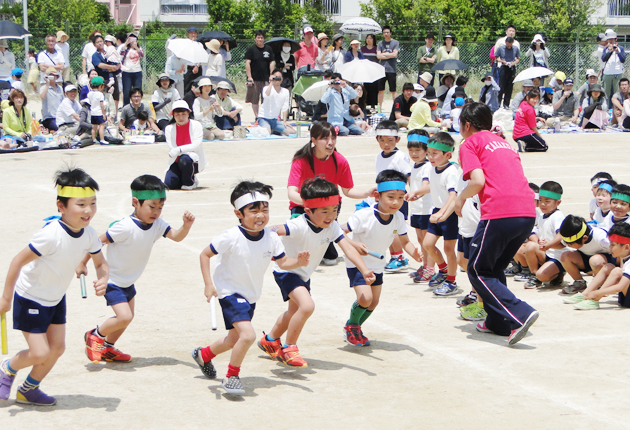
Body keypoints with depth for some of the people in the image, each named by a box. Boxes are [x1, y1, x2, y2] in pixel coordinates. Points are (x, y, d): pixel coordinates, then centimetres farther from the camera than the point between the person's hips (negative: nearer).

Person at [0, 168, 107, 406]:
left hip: (56, 298, 7)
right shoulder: (51, 235, -33)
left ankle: (28, 390, 30)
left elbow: (101, 263, 2)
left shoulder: (89, 234, -12)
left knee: (57, 347, 8)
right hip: (30, 299, -7)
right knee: (40, 353, -9)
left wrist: (102, 279, -22)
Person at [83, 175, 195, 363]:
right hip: (112, 280, -8)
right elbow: (98, 241, -22)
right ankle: (94, 336, 7)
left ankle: (107, 348, 37)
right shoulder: (125, 227, -30)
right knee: (124, 316, -18)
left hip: (128, 281, 8)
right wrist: (82, 263, -14)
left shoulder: (157, 224, -9)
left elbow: (176, 236, -11)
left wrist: (186, 225, -32)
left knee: (128, 316, 17)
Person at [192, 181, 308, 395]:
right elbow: (205, 255, -14)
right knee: (248, 335, -24)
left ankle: (204, 355, 50)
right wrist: (208, 284, -21)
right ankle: (231, 376, -3)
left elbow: (283, 262, -1)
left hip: (251, 295, 7)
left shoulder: (271, 238, -9)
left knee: (235, 340, 21)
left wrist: (298, 262, -22)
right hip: (230, 292, -7)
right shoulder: (231, 237, -23)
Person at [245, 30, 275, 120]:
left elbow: (272, 63, 10)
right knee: (254, 99, 2)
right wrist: (249, 77, -10)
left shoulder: (268, 49, 10)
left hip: (266, 78, 2)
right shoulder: (251, 49, 2)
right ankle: (257, 117, 10)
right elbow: (247, 63, -2)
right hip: (254, 79, -2)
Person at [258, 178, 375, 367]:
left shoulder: (332, 227, -14)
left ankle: (270, 340, 52)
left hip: (304, 274, 8)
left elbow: (348, 248, -20)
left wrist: (364, 271, -32)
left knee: (295, 312, 25)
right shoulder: (299, 226, -33)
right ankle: (289, 349, -8)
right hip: (286, 271, -8)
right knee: (307, 306, -27)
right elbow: (274, 231, -44)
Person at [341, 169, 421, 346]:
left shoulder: (398, 218, -12)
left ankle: (356, 330, 37)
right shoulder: (364, 215, -29)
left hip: (377, 265, 6)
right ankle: (351, 326, 8)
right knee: (365, 298, -21)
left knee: (374, 302, 12)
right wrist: (354, 245, -41)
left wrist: (414, 253, -24)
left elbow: (405, 241, -3)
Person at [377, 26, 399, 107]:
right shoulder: (380, 43, 9)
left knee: (393, 91, 0)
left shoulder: (395, 42, 2)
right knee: (380, 90, 5)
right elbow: (378, 56, 0)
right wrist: (390, 55, -4)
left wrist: (384, 54, 0)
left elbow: (395, 54, -8)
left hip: (391, 70, -2)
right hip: (382, 69, 3)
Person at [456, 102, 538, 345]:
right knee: (495, 268, 24)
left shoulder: (470, 143, 6)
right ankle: (498, 322, 22)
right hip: (528, 213, 7)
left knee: (478, 270, 5)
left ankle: (520, 314, -12)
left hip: (500, 214, -7)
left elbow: (478, 181, -8)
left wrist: (461, 198, 9)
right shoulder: (502, 142, 27)